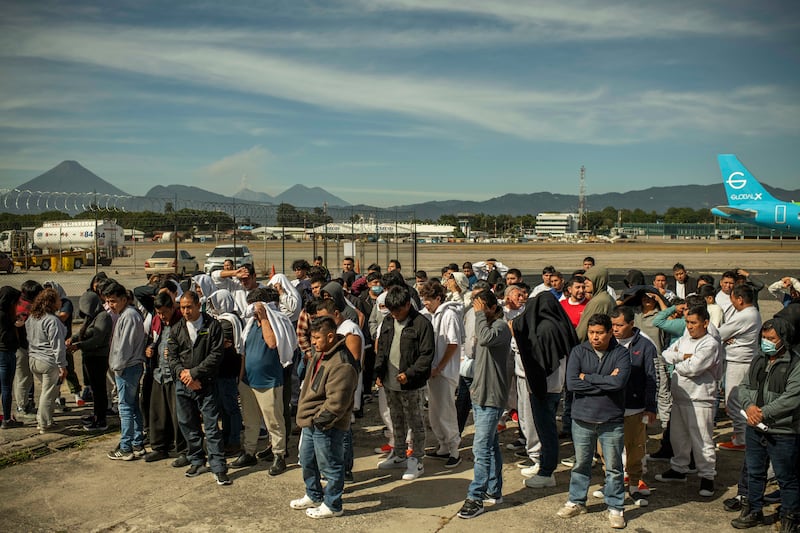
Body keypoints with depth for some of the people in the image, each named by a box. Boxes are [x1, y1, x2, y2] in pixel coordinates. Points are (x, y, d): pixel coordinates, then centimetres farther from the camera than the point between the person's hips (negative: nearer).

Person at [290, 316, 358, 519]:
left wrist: (319, 419, -19)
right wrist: (306, 415, 16)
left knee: (330, 466, 6)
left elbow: (337, 400, -27)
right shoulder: (321, 354, 7)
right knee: (307, 461, 24)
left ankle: (332, 506, 23)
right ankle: (314, 496, 44)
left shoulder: (341, 364, -27)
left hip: (327, 426, -11)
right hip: (312, 421, 11)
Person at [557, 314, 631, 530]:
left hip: (612, 421, -1)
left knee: (613, 467, 10)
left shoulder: (621, 353, -6)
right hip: (582, 419, 1)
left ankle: (615, 508, 26)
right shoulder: (578, 352, -3)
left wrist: (587, 377, -15)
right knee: (580, 464, 15)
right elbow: (572, 383, -15)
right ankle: (576, 501, 32)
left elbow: (619, 382, -22)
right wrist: (605, 382, -16)